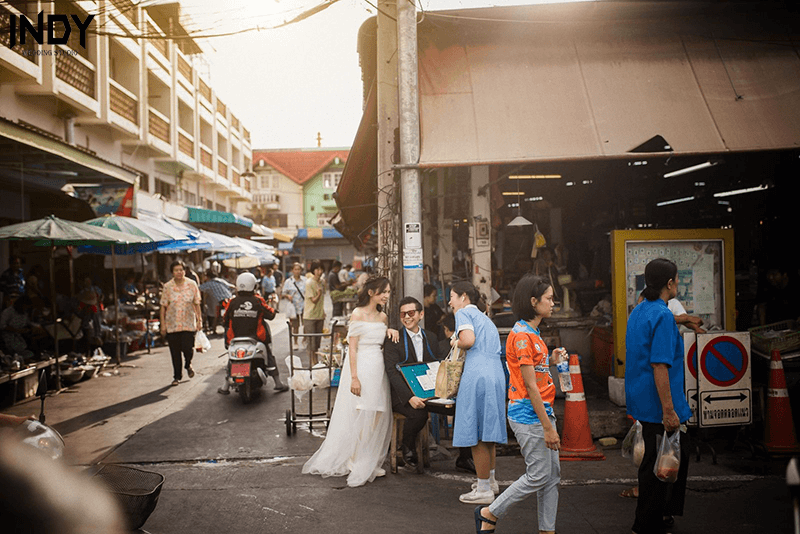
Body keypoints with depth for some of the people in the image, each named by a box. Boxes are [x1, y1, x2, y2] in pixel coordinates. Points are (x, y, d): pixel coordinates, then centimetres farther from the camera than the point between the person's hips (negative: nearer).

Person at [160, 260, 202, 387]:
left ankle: (188, 365, 24)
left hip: (188, 323, -1)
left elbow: (197, 304, 5)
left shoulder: (192, 285, 0)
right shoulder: (167, 287, 0)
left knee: (188, 348, -10)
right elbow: (163, 306, 3)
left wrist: (199, 320, 2)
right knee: (175, 352, 5)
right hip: (172, 324, 1)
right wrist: (163, 324, -1)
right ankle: (177, 376, 21)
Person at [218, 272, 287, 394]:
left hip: (236, 339, 2)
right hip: (256, 338, -1)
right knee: (269, 356, 16)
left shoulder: (233, 302, -5)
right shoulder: (258, 301, -10)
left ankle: (226, 387, 19)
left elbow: (225, 321, 3)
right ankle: (278, 383, 19)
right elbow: (271, 315, -2)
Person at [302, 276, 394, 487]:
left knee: (377, 417, 8)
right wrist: (354, 377, -17)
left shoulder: (383, 317, 13)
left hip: (378, 369, 7)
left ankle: (370, 464, 18)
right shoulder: (358, 314, -7)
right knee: (358, 416, -3)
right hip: (361, 368, -7)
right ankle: (355, 463, 8)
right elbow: (352, 348, -11)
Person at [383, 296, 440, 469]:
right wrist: (409, 397, -28)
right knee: (419, 413, -34)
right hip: (402, 394, -4)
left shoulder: (431, 338, 12)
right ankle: (407, 447, -3)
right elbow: (392, 372, -15)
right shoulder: (393, 339, -5)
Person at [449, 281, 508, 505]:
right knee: (487, 432, 20)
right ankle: (490, 480, 32)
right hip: (496, 375, 9)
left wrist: (456, 343, 3)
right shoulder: (486, 319, 27)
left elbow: (468, 339, -17)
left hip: (477, 375, -9)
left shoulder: (464, 313, 1)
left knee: (476, 436, -1)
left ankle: (484, 490, 5)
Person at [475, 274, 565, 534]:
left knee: (552, 475, 11)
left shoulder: (533, 333, 14)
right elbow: (530, 386, -19)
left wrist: (552, 360, 7)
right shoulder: (522, 336, -17)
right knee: (538, 476, -2)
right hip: (528, 415, -10)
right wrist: (548, 427, -18)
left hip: (542, 412, 10)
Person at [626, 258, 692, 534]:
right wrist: (668, 410, -23)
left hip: (642, 401, 10)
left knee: (679, 453, 23)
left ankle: (667, 511, 34)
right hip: (658, 406, -10)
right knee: (657, 464, 1)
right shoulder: (663, 316, -19)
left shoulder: (637, 312, 10)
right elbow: (659, 366, -25)